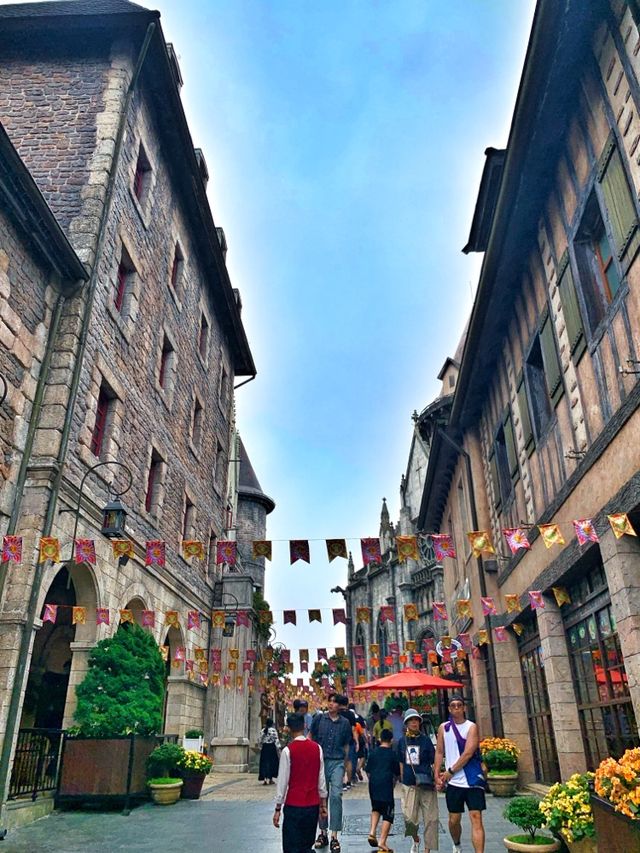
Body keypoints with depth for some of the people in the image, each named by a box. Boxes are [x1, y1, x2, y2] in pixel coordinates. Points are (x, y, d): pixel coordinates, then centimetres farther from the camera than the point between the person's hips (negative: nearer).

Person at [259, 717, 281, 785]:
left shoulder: (262, 731, 3)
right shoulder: (273, 730, -9)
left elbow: (261, 741, 9)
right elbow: (276, 740, -10)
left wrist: (261, 748, 19)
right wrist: (278, 748, -4)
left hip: (264, 748, 3)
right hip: (271, 747, -3)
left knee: (264, 763, 6)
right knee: (271, 762, 9)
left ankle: (264, 779, 0)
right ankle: (270, 779, 15)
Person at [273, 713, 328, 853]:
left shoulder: (288, 750, -12)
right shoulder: (317, 748, 0)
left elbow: (283, 781, -9)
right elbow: (321, 778, 5)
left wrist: (278, 808, -1)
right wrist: (323, 803, 14)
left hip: (294, 805, -4)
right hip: (313, 805, 4)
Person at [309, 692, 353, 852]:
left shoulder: (345, 723, 3)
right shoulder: (319, 718, 0)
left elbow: (346, 746, 13)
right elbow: (311, 738, 8)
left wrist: (345, 764, 15)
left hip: (337, 762, -1)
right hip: (320, 761, 1)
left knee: (336, 796, -10)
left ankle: (334, 837, -4)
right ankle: (322, 832, 23)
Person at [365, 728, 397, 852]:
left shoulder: (373, 753, 9)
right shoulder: (392, 754, 1)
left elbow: (368, 772, 12)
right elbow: (396, 774, 7)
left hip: (373, 785, 4)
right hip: (386, 785, -4)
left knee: (376, 808, 25)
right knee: (388, 814, 4)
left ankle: (372, 833, 10)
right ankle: (382, 842, -5)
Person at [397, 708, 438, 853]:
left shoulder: (425, 740, 0)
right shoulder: (402, 741, 6)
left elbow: (433, 761, 1)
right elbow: (401, 762, 14)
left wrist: (436, 779, -10)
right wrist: (403, 780, 10)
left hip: (426, 784, -1)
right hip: (409, 785, 1)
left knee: (431, 818, 0)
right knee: (409, 817, -3)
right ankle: (415, 840, 28)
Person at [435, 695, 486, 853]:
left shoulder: (471, 727, -5)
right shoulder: (443, 727, 5)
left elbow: (468, 753, -13)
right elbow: (439, 752, 8)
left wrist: (450, 771, -11)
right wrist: (437, 775, 0)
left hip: (472, 779, -3)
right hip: (453, 782, 3)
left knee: (476, 818, -9)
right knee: (454, 819, 12)